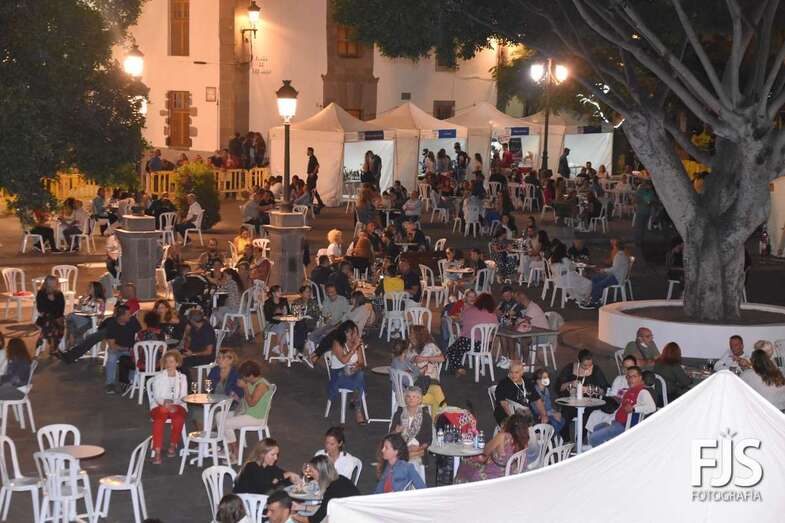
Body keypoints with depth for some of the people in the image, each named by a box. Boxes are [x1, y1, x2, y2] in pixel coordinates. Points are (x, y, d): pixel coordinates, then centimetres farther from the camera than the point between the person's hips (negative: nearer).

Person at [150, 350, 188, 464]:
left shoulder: (182, 377, 15)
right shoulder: (158, 377, 11)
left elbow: (183, 397, 7)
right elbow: (156, 396, 2)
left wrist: (173, 404, -14)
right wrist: (165, 403, -19)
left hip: (177, 405, 1)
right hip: (160, 405, -1)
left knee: (179, 419, -34)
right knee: (159, 419, -35)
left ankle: (173, 445, -10)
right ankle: (158, 452, -36)